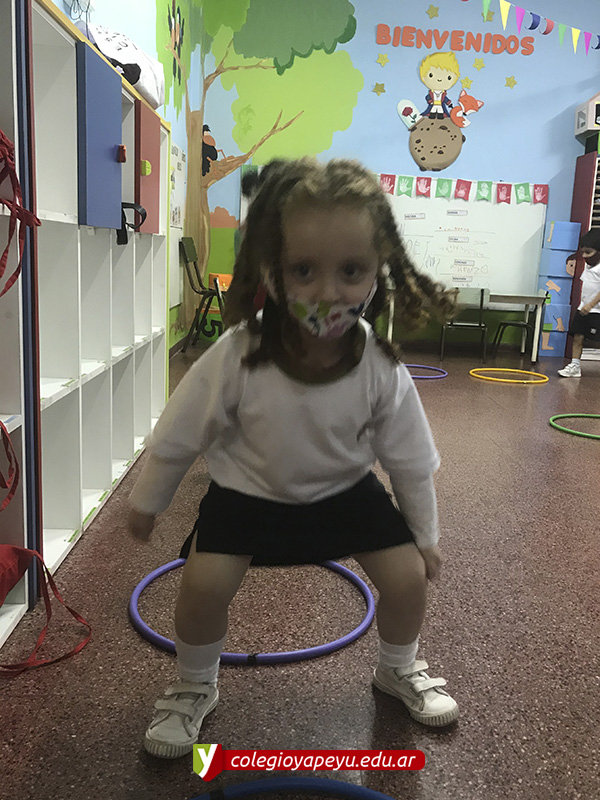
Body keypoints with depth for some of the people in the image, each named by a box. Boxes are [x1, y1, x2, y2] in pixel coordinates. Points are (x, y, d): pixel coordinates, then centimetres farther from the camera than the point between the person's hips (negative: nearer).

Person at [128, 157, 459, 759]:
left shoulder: (381, 370, -26)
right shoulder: (236, 358, -32)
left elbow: (410, 461, -9)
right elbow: (178, 435, -14)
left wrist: (425, 536, 2)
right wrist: (147, 501, 0)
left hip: (345, 490, 2)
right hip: (247, 490, -1)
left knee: (407, 574, -5)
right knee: (204, 582, -17)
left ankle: (400, 670, 30)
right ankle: (194, 688, 17)